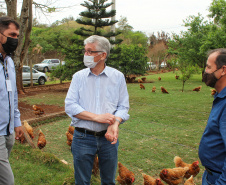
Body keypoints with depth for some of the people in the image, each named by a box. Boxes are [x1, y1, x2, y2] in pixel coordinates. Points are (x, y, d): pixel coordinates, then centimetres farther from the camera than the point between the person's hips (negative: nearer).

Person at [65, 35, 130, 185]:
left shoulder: (118, 76, 1)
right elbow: (70, 106, -6)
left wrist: (115, 123, -21)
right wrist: (97, 117, -18)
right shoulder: (78, 77, 1)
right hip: (83, 137, 0)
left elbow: (123, 106, 1)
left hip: (108, 138, 1)